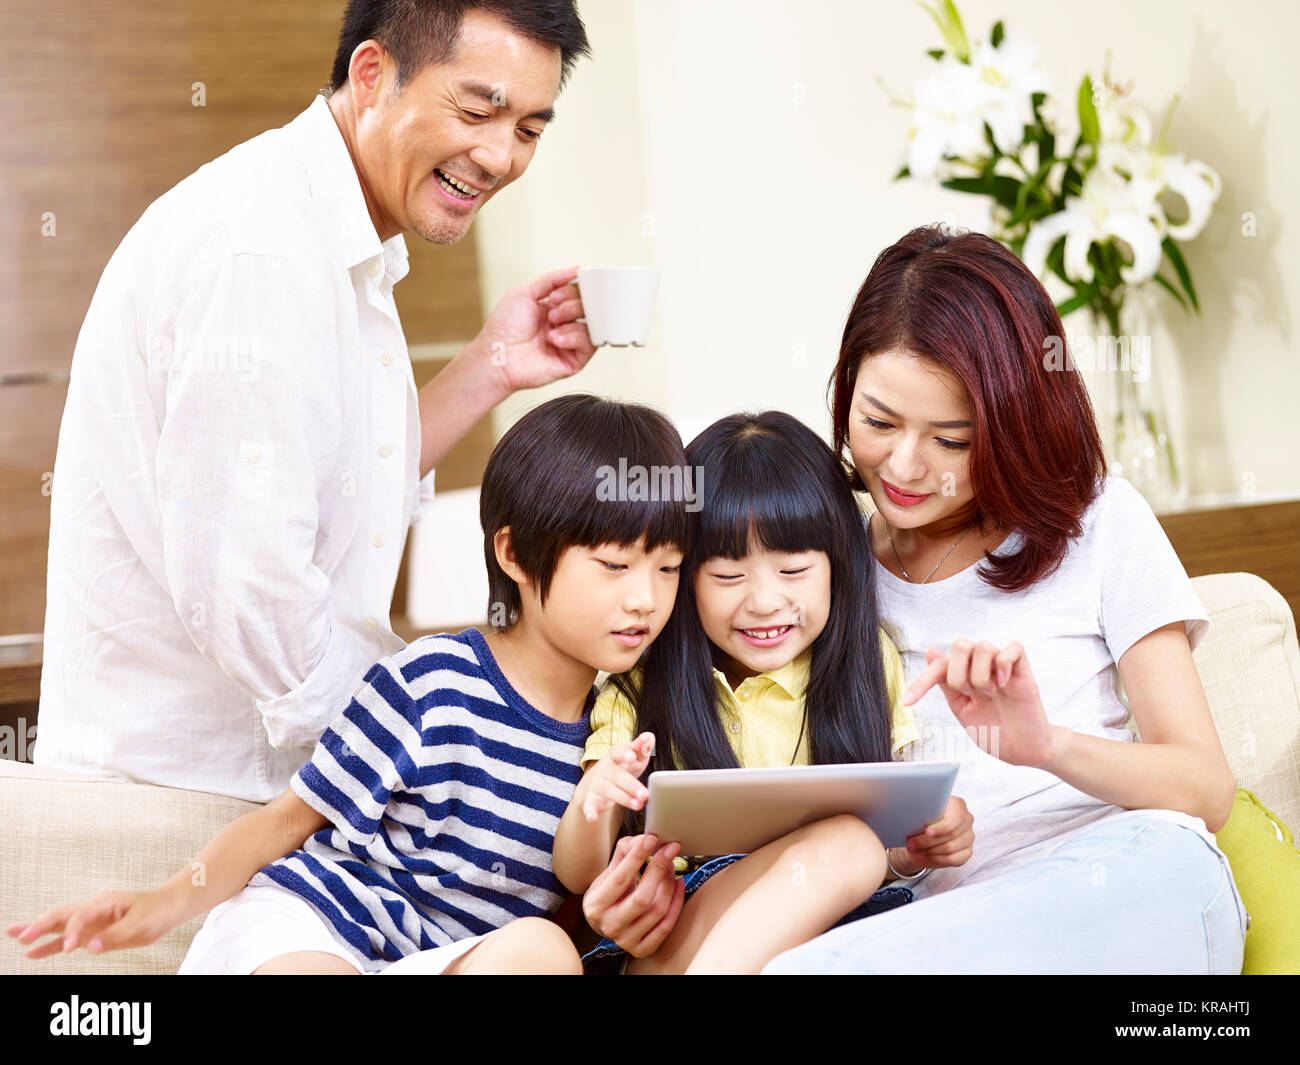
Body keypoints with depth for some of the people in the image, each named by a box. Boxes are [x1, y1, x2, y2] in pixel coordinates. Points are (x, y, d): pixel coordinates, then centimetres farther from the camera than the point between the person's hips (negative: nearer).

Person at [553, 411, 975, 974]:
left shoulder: (869, 668, 9)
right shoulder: (639, 690, 6)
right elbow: (578, 877, 4)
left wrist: (923, 844, -10)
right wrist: (589, 810, -19)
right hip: (666, 944, -2)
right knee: (844, 843, -30)